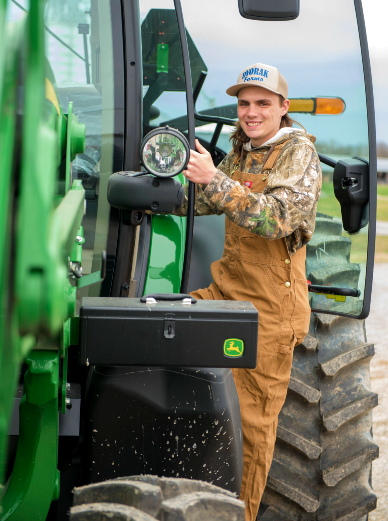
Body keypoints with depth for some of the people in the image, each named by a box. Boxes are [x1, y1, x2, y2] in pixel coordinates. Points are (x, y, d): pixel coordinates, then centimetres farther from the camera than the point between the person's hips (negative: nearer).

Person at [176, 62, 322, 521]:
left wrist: (215, 179, -32)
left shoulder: (298, 152, -12)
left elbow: (277, 219, -27)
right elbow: (202, 202, 25)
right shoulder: (241, 150, 12)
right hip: (226, 285, 8)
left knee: (252, 417, 0)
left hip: (269, 302, -8)